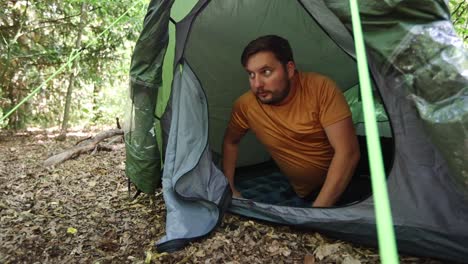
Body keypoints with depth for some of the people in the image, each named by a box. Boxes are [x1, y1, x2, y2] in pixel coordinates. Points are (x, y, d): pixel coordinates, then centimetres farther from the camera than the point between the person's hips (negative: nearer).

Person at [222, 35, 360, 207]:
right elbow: (230, 142, 9)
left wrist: (319, 209, -24)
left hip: (349, 182, -4)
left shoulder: (321, 88, -18)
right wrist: (229, 188, 2)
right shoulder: (245, 106, -11)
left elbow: (347, 152, -21)